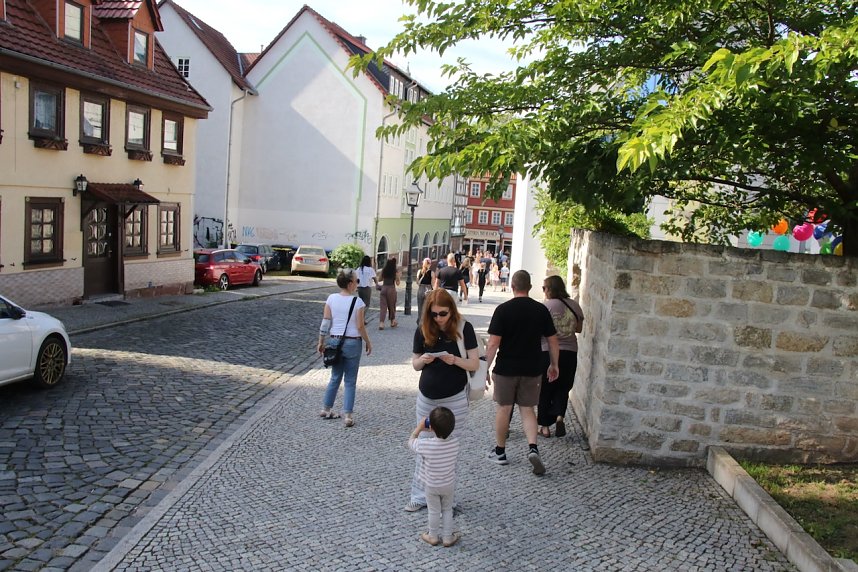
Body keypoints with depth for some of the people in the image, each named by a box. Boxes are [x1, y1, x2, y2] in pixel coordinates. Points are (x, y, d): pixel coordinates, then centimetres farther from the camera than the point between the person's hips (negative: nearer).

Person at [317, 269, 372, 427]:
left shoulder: (331, 299, -1)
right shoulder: (357, 302, -13)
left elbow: (325, 322, 1)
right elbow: (360, 327, -11)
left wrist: (321, 342, 10)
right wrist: (368, 343, 2)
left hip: (334, 341, 4)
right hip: (352, 343, -4)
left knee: (335, 378, 20)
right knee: (350, 381, 6)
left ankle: (326, 409, 28)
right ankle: (348, 415, 5)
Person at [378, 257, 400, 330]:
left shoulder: (383, 270, 4)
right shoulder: (396, 271, -4)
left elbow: (380, 279, 13)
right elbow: (397, 283, -1)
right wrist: (398, 276, 13)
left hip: (384, 288, 2)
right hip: (391, 289, -2)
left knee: (382, 306, 0)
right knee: (392, 306, 15)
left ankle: (381, 323, -12)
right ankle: (392, 322, 27)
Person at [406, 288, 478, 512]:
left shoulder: (464, 328, -10)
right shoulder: (423, 330, -3)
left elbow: (474, 364, -9)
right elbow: (415, 364, 5)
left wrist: (455, 360, -28)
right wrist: (423, 360, -18)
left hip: (455, 399, -3)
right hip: (426, 398, 3)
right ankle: (419, 496, 22)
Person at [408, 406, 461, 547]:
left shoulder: (426, 445, -32)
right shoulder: (455, 442, -22)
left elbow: (411, 441, -10)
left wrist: (419, 427, -1)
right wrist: (439, 428, -3)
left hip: (431, 486, -2)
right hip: (449, 484, 2)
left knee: (434, 511, 19)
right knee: (447, 509, 22)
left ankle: (433, 536, 37)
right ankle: (448, 537, 33)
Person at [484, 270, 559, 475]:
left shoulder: (503, 310, -10)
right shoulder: (541, 310, -1)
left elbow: (493, 343, -13)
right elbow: (553, 341, 3)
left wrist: (486, 367, -6)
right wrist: (553, 365, 15)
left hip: (506, 368, -2)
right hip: (532, 369, 2)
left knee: (503, 408, 11)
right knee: (527, 409, 12)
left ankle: (500, 452, 22)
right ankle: (532, 448, -7)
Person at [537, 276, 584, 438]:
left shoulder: (546, 306, -12)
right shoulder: (574, 305, 2)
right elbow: (578, 328, 11)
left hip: (548, 352, -3)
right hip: (570, 352, 3)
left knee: (545, 390, 11)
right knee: (563, 388, 18)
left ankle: (545, 426, 16)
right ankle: (559, 415, -4)